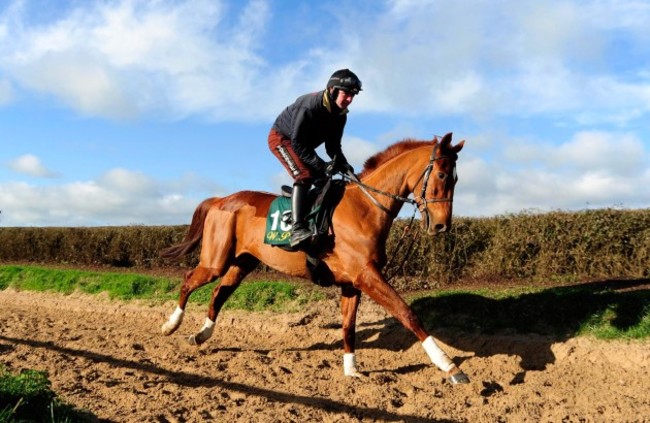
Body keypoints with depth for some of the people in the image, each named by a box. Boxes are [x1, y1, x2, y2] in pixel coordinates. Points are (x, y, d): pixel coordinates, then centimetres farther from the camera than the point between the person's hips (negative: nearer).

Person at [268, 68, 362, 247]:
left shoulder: (340, 114, -8)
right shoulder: (310, 106, -32)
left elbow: (333, 145, -2)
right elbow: (297, 143, -32)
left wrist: (343, 164, -21)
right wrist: (321, 165, -37)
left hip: (303, 144, 9)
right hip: (281, 138, -9)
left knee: (322, 179, 7)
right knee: (304, 175, -28)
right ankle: (297, 229, -36)